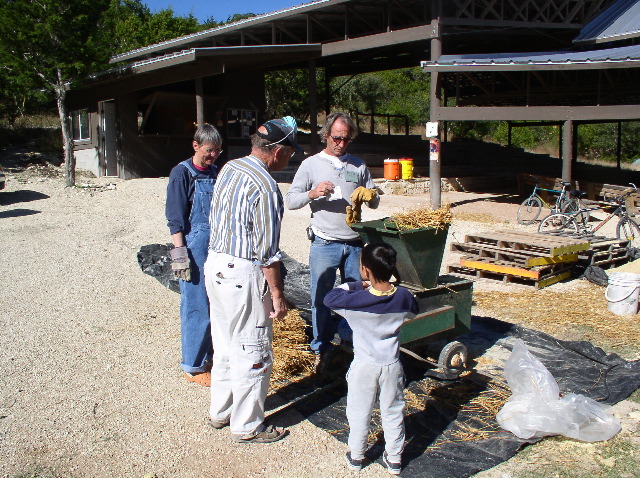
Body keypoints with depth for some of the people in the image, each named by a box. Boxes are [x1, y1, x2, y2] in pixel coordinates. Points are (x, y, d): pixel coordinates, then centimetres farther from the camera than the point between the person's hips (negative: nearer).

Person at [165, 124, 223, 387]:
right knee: (196, 308, 0)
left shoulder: (215, 173, 10)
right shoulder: (182, 173, -8)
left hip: (217, 247, 7)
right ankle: (193, 366, 14)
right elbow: (175, 219, -10)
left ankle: (210, 355, 30)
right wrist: (180, 254, -14)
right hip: (195, 248, -6)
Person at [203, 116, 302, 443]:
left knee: (225, 345, 21)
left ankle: (220, 412, 36)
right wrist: (277, 294, -13)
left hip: (216, 265, 9)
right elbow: (267, 251, -20)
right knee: (253, 353, 6)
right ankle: (247, 426, 19)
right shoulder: (265, 187, -21)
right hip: (243, 275, -9)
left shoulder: (228, 169, 6)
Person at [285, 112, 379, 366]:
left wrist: (370, 196, -10)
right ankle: (321, 348, 20)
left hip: (354, 244, 3)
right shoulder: (311, 164, 2)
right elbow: (291, 200, -2)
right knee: (321, 298, 4)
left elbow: (374, 203, 14)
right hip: (324, 245, -3)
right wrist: (312, 193, -20)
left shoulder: (359, 166, 12)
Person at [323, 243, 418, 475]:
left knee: (359, 413, 16)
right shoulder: (404, 297, -13)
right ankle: (394, 459, 30)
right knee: (393, 413, 17)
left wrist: (356, 286, -2)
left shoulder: (356, 301, -23)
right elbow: (413, 311, 10)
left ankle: (356, 456, 30)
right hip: (392, 366, 3)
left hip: (364, 366, -2)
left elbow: (329, 298, -9)